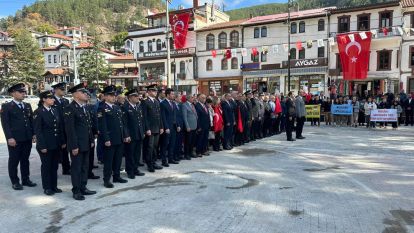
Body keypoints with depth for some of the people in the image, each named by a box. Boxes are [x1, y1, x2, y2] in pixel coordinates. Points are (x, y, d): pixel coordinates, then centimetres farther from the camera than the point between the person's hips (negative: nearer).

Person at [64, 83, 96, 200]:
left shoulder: (84, 107, 12)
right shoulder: (70, 108, -14)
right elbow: (70, 129, -17)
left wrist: (92, 140, 13)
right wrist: (74, 146, -19)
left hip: (86, 144, 8)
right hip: (77, 144, -8)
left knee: (85, 167, 15)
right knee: (76, 168, 3)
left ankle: (83, 188, 27)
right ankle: (76, 191, 14)